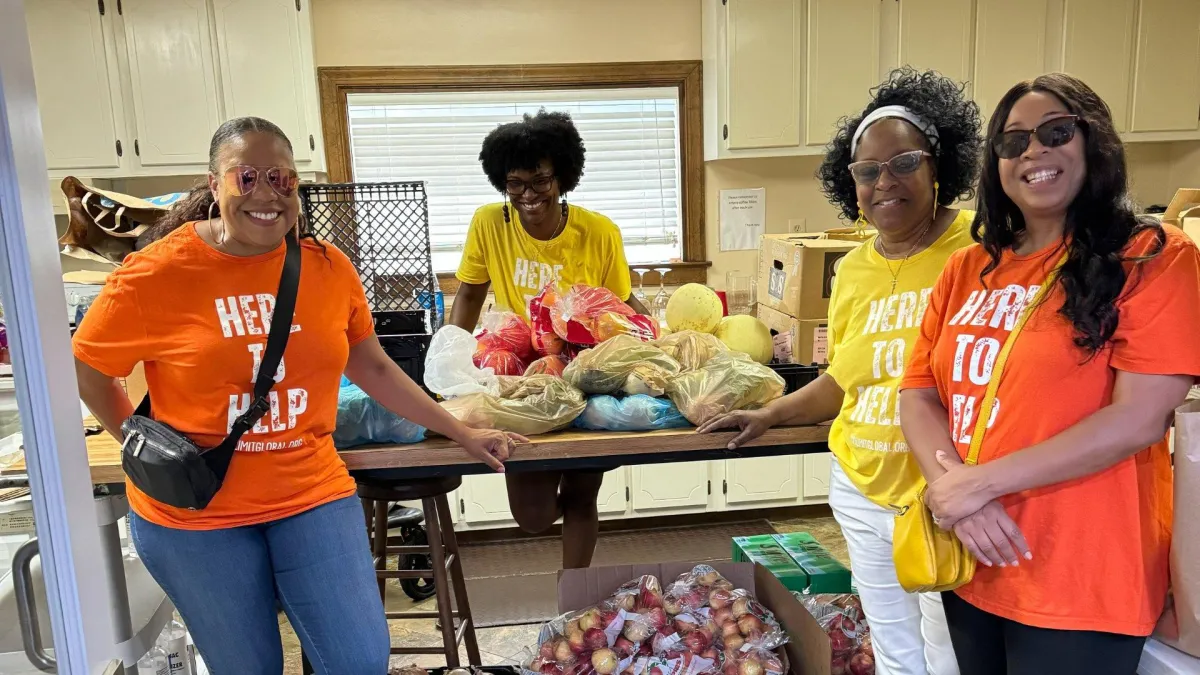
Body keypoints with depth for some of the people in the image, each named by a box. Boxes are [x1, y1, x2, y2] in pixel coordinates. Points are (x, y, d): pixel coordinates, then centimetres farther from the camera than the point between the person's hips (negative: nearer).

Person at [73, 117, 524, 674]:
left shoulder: (328, 267, -3)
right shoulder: (156, 273, -11)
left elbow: (373, 366, 6)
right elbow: (84, 369, 3)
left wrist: (462, 434, 7)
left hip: (312, 495, 2)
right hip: (193, 513, -1)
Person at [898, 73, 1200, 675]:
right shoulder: (966, 270, 6)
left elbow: (1139, 418, -17)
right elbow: (918, 396, 3)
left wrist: (980, 481, -18)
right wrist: (953, 490, -15)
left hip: (1080, 585, -5)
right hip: (970, 564, 5)